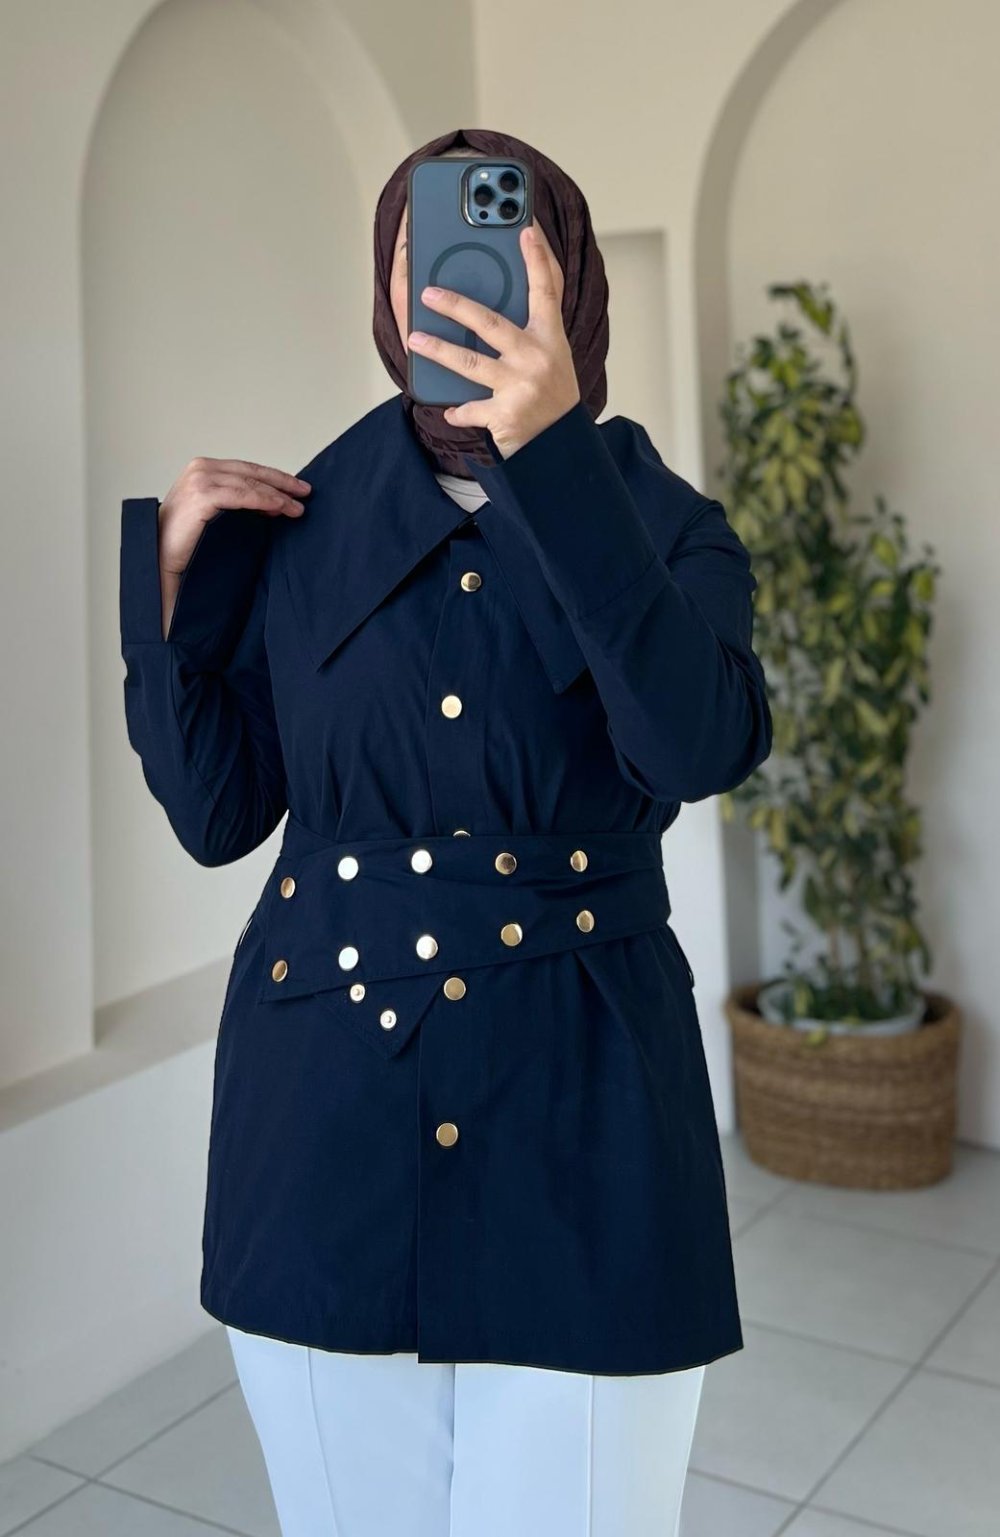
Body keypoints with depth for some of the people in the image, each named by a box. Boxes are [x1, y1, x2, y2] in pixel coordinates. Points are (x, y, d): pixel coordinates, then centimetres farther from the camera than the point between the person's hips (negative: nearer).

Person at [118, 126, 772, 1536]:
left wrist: (556, 455, -30)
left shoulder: (663, 524, -1)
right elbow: (215, 813, 3)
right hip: (328, 1109, 2)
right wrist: (172, 568, -5)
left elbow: (706, 747, -22)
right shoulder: (300, 524, 4)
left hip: (580, 1116, -1)